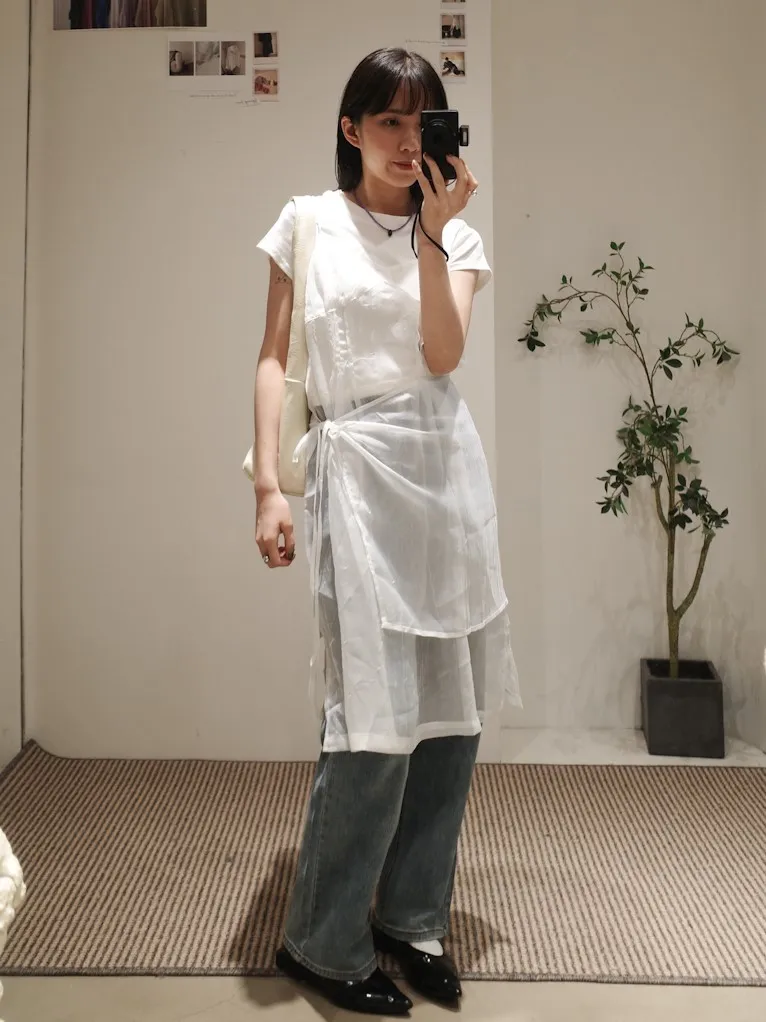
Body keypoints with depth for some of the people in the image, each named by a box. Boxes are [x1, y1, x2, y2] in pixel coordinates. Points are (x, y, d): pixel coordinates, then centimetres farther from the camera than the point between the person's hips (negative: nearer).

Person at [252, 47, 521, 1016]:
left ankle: (411, 917, 25)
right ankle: (322, 942, 13)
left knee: (453, 706, 6)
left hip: (448, 467, 4)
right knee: (379, 716, -8)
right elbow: (274, 357, 2)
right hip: (360, 468, -4)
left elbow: (442, 353, -3)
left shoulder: (457, 235, 13)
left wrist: (433, 231, -9)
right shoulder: (309, 223, 6)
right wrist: (268, 483, -6)